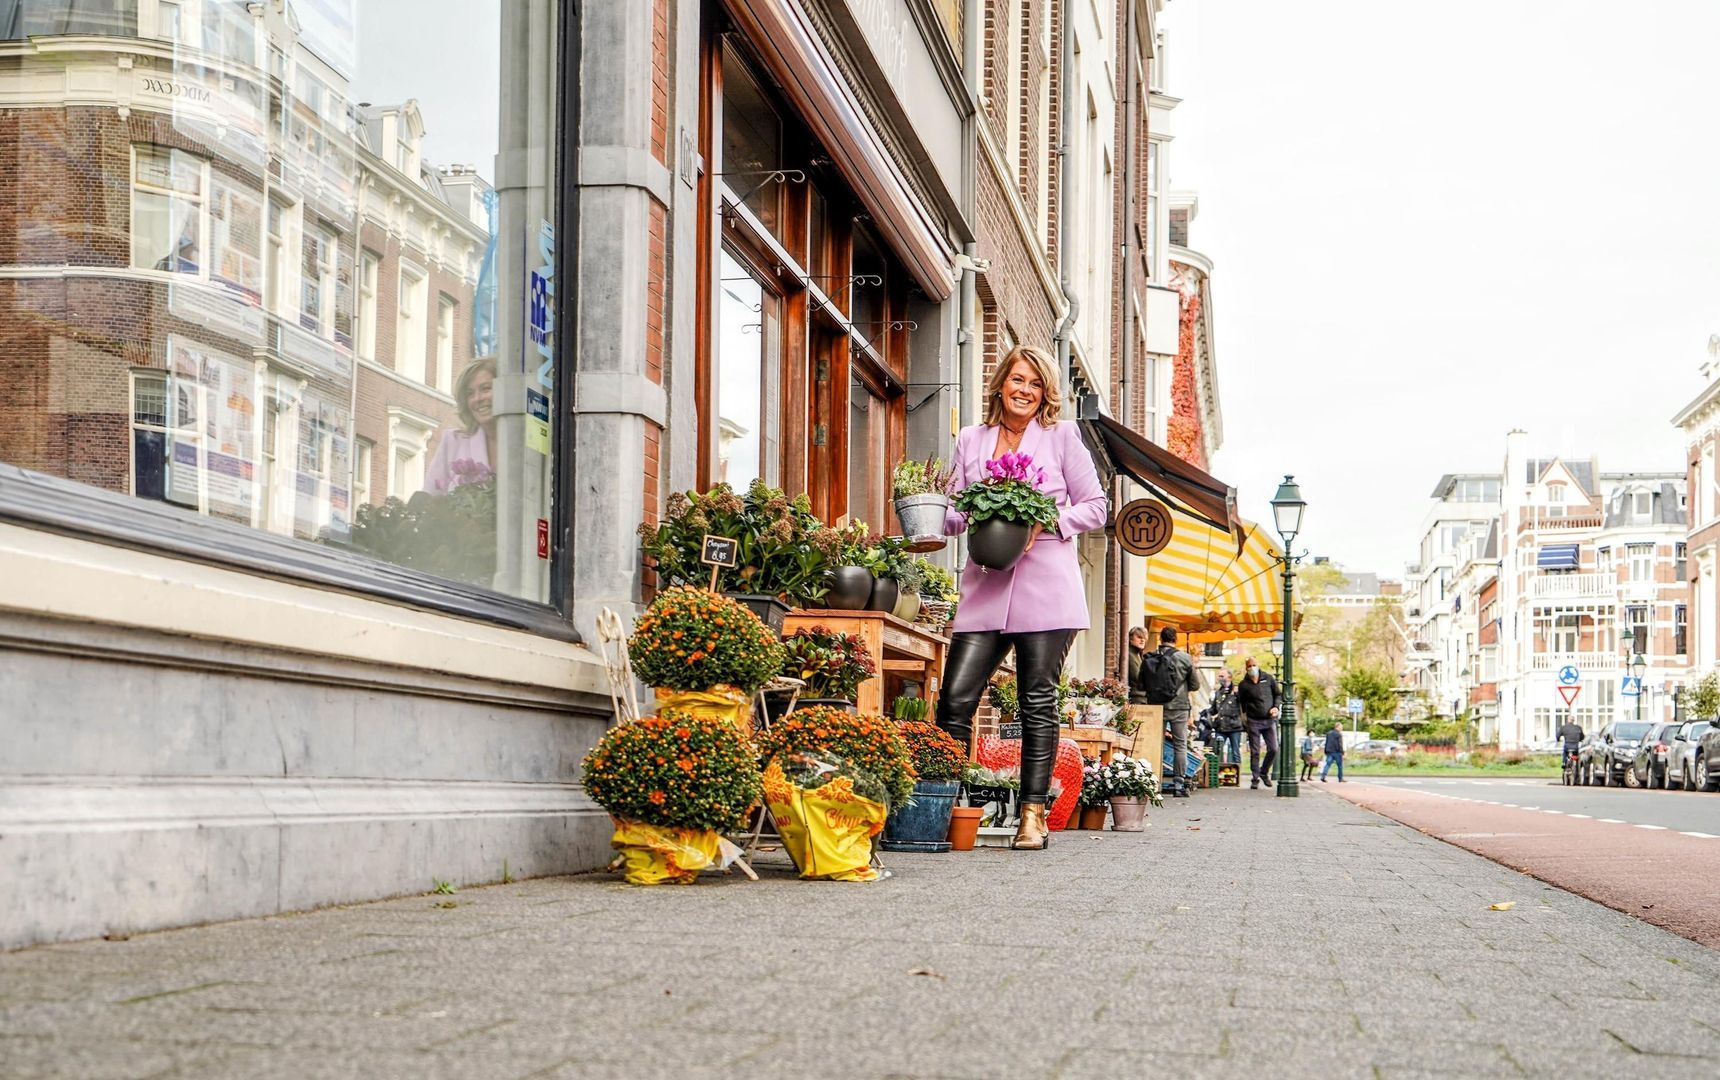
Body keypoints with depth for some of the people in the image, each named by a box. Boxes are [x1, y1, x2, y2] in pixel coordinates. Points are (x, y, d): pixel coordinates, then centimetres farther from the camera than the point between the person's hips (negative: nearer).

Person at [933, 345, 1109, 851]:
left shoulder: (1062, 436, 7)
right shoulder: (970, 440, 15)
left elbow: (1095, 508, 7)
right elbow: (955, 512, 15)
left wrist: (1045, 520, -10)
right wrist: (972, 517, -9)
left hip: (1044, 586, -2)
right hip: (985, 587, 2)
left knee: (1038, 703, 0)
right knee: (956, 696, -7)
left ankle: (1033, 814, 5)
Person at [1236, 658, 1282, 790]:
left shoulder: (1268, 679, 6)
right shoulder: (1244, 685, 4)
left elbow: (1278, 694, 14)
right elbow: (1241, 702, 13)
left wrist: (1276, 706, -2)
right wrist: (1244, 714, 1)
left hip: (1269, 720, 1)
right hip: (1253, 721, -1)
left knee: (1273, 749, -4)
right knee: (1254, 752, 0)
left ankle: (1264, 772, 18)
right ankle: (1255, 779, 7)